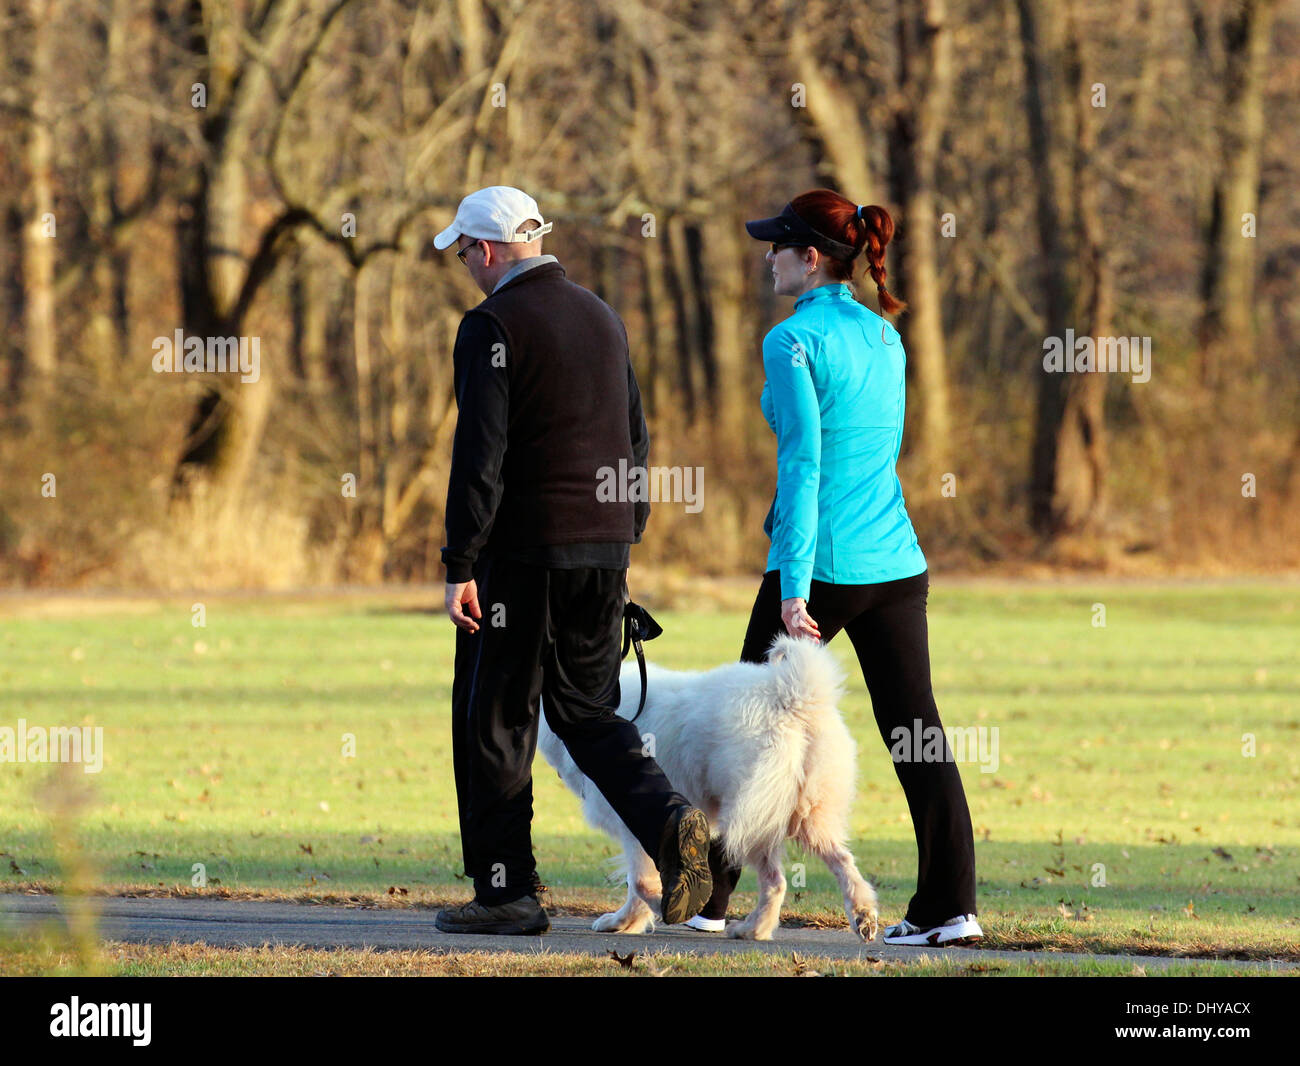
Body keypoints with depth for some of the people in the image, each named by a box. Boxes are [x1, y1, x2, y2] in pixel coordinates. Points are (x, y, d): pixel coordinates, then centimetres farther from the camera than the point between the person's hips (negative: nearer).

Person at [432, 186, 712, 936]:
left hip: (524, 551, -7)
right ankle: (668, 821, -10)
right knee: (586, 710, 13)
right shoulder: (602, 318, 13)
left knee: (496, 719, 3)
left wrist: (461, 567, -15)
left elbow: (481, 456, -17)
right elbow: (637, 441, 17)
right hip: (603, 550, 7)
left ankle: (507, 890, 5)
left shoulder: (493, 326, -11)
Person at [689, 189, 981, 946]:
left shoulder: (795, 340, -10)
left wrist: (794, 588, -17)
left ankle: (709, 896, 19)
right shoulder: (885, 338, 12)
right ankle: (951, 906, -7)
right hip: (897, 561, 6)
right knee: (916, 733, 2)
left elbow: (802, 464, -16)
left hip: (823, 564, -6)